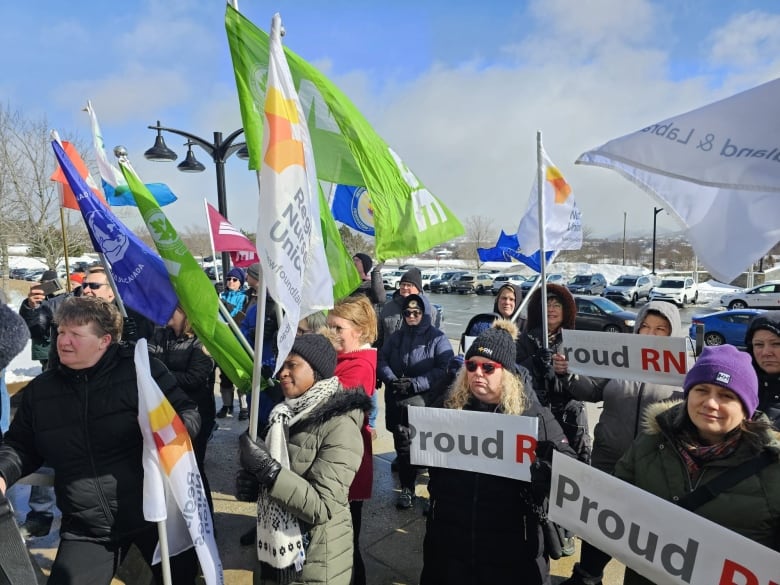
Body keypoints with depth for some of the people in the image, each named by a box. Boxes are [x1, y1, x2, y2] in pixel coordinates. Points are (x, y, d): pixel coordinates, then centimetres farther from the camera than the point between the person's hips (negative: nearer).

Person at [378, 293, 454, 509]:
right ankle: (407, 489, 25)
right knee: (403, 446, 9)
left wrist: (415, 384, -17)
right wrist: (392, 380, -12)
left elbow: (445, 369, -10)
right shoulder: (396, 336, 14)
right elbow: (381, 360, 8)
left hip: (427, 403, -4)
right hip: (398, 402, 4)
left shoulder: (437, 338, 0)